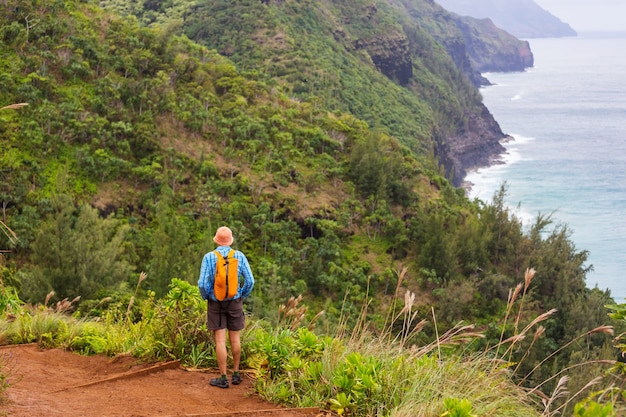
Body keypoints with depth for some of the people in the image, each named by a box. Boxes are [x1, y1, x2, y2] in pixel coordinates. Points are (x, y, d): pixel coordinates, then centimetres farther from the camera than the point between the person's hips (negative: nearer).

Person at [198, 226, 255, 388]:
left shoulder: (209, 257, -13)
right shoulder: (240, 256, -7)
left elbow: (202, 283, -17)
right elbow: (250, 281, -8)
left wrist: (205, 297, 4)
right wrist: (242, 296, 9)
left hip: (216, 303, -2)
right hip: (234, 302, 2)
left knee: (220, 341, 1)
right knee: (235, 339, 14)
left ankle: (223, 378, 4)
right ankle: (236, 374, 22)